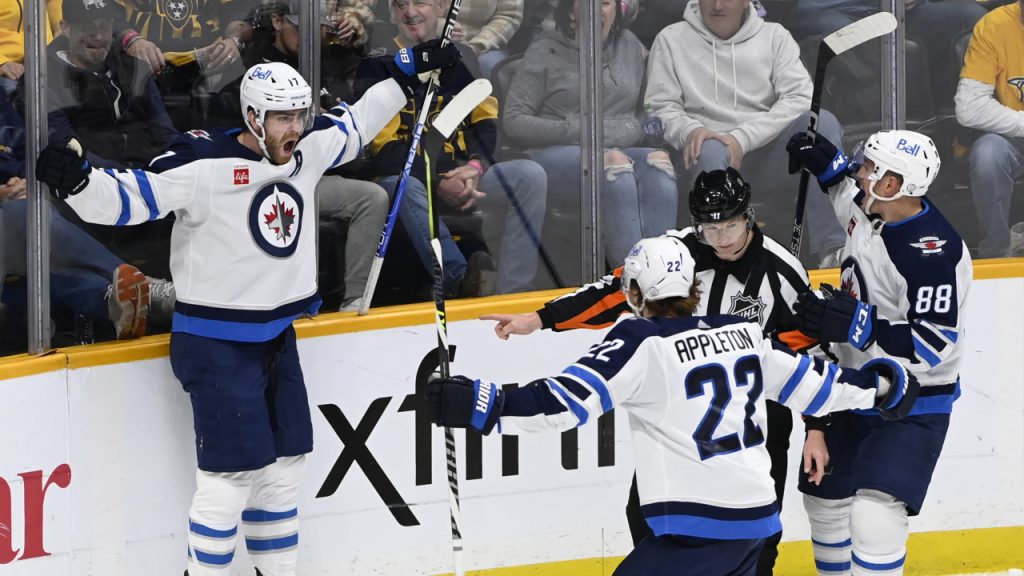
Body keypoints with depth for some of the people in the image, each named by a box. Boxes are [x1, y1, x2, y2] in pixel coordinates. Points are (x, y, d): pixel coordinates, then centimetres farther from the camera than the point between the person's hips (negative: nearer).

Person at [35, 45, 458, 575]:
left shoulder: (307, 151, 2)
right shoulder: (204, 164, -21)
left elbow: (353, 125, 22)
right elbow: (129, 198, -22)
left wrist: (409, 71, 23)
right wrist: (76, 181, -41)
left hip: (277, 337, 8)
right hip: (216, 346, -8)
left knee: (282, 467, 13)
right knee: (231, 475, -9)